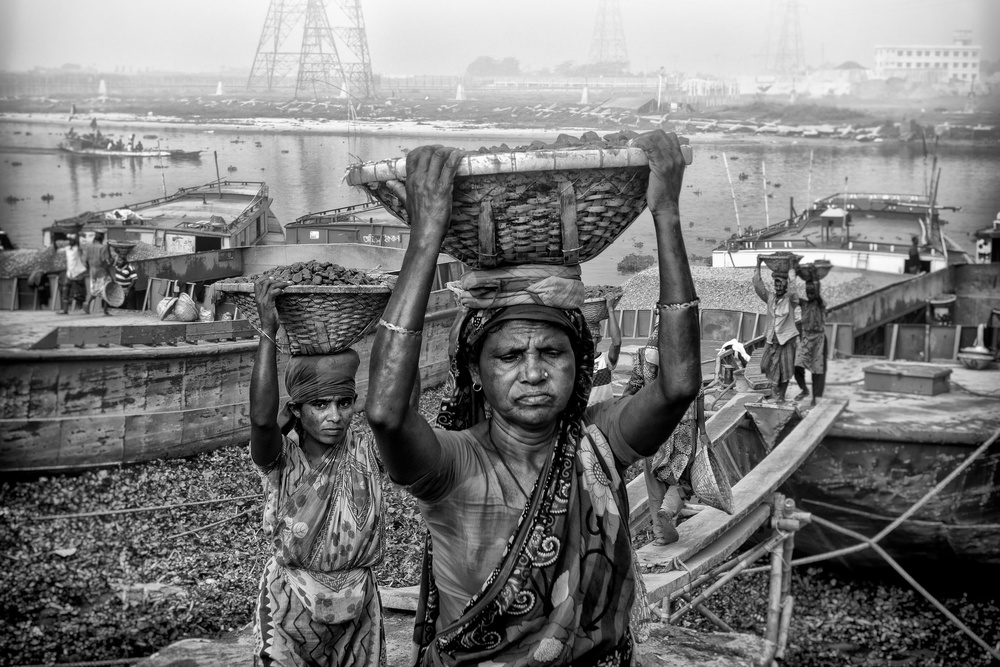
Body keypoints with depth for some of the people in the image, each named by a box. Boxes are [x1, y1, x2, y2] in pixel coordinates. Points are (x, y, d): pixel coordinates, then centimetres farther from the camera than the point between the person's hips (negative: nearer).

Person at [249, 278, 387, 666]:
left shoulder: (367, 453, -5)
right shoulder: (282, 459, -14)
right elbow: (262, 418, -33)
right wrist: (268, 332, -38)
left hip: (358, 607, 3)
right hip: (290, 606, -2)